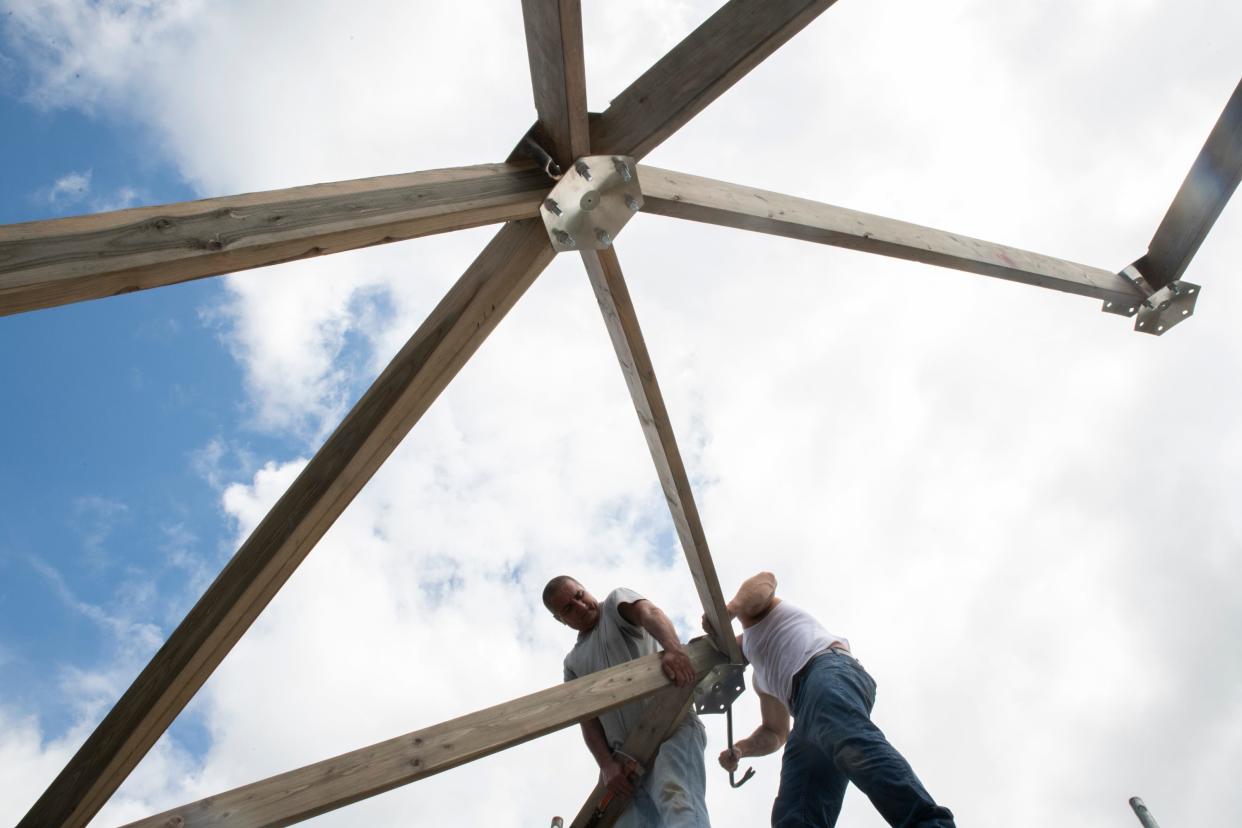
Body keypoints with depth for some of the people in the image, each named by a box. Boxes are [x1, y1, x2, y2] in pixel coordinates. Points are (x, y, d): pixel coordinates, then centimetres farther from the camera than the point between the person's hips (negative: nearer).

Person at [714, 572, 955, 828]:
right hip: (809, 723, 8)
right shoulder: (763, 680, 46)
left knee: (851, 743, -37)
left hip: (828, 671, -8)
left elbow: (765, 580, 6)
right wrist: (738, 749, 26)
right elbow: (775, 733, 42)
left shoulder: (752, 614, 28)